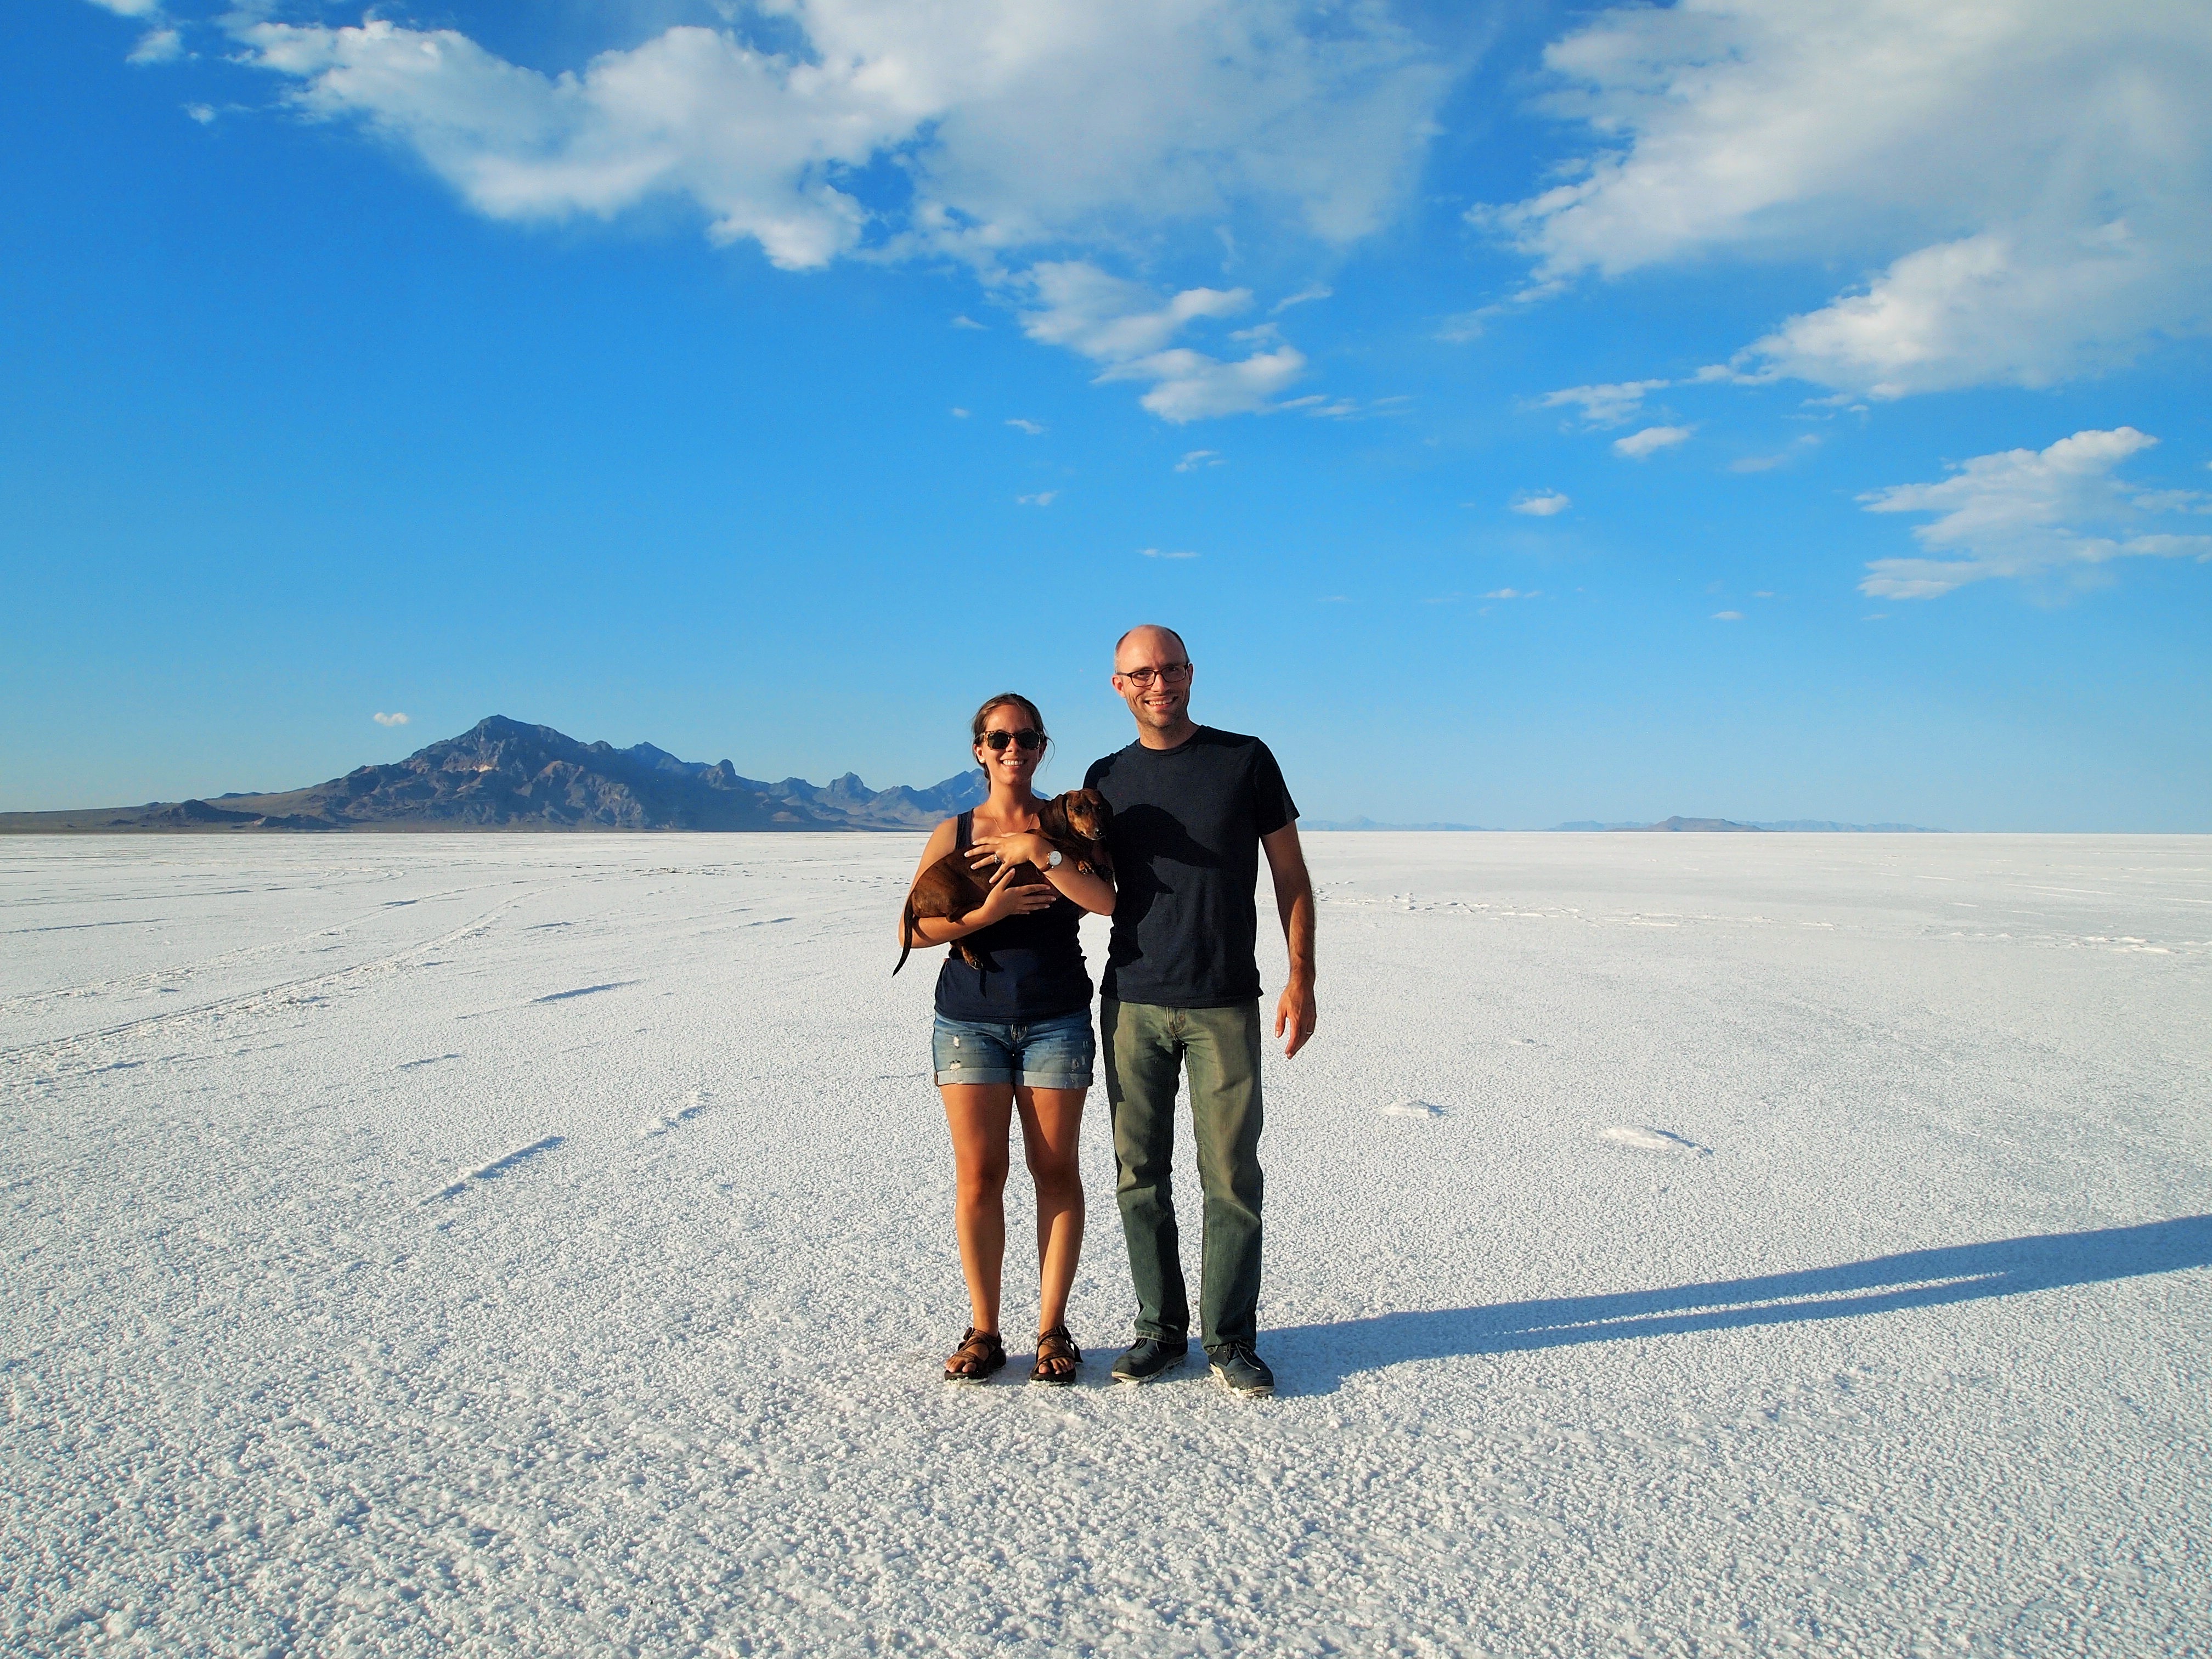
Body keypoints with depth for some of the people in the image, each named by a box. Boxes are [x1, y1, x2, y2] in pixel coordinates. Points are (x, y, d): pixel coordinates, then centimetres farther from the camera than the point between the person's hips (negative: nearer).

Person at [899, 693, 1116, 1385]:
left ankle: (1052, 1329, 12)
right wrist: (986, 914, -14)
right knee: (978, 1174, -1)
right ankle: (983, 1330, 12)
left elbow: (1106, 900, -13)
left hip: (1056, 1020, 0)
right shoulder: (953, 833, 6)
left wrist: (1040, 851, -20)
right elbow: (912, 930, -1)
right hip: (969, 1019, 1)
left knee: (1056, 1171, 2)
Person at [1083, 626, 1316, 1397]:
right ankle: (1160, 1327, 21)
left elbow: (1291, 877, 4)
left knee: (1231, 1178, 1)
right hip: (1132, 1004, 3)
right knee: (1140, 1176, 7)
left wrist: (1301, 978, -4)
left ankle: (1231, 1338, 14)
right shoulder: (1107, 780, 10)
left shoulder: (1245, 759, 2)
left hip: (1225, 1006, -2)